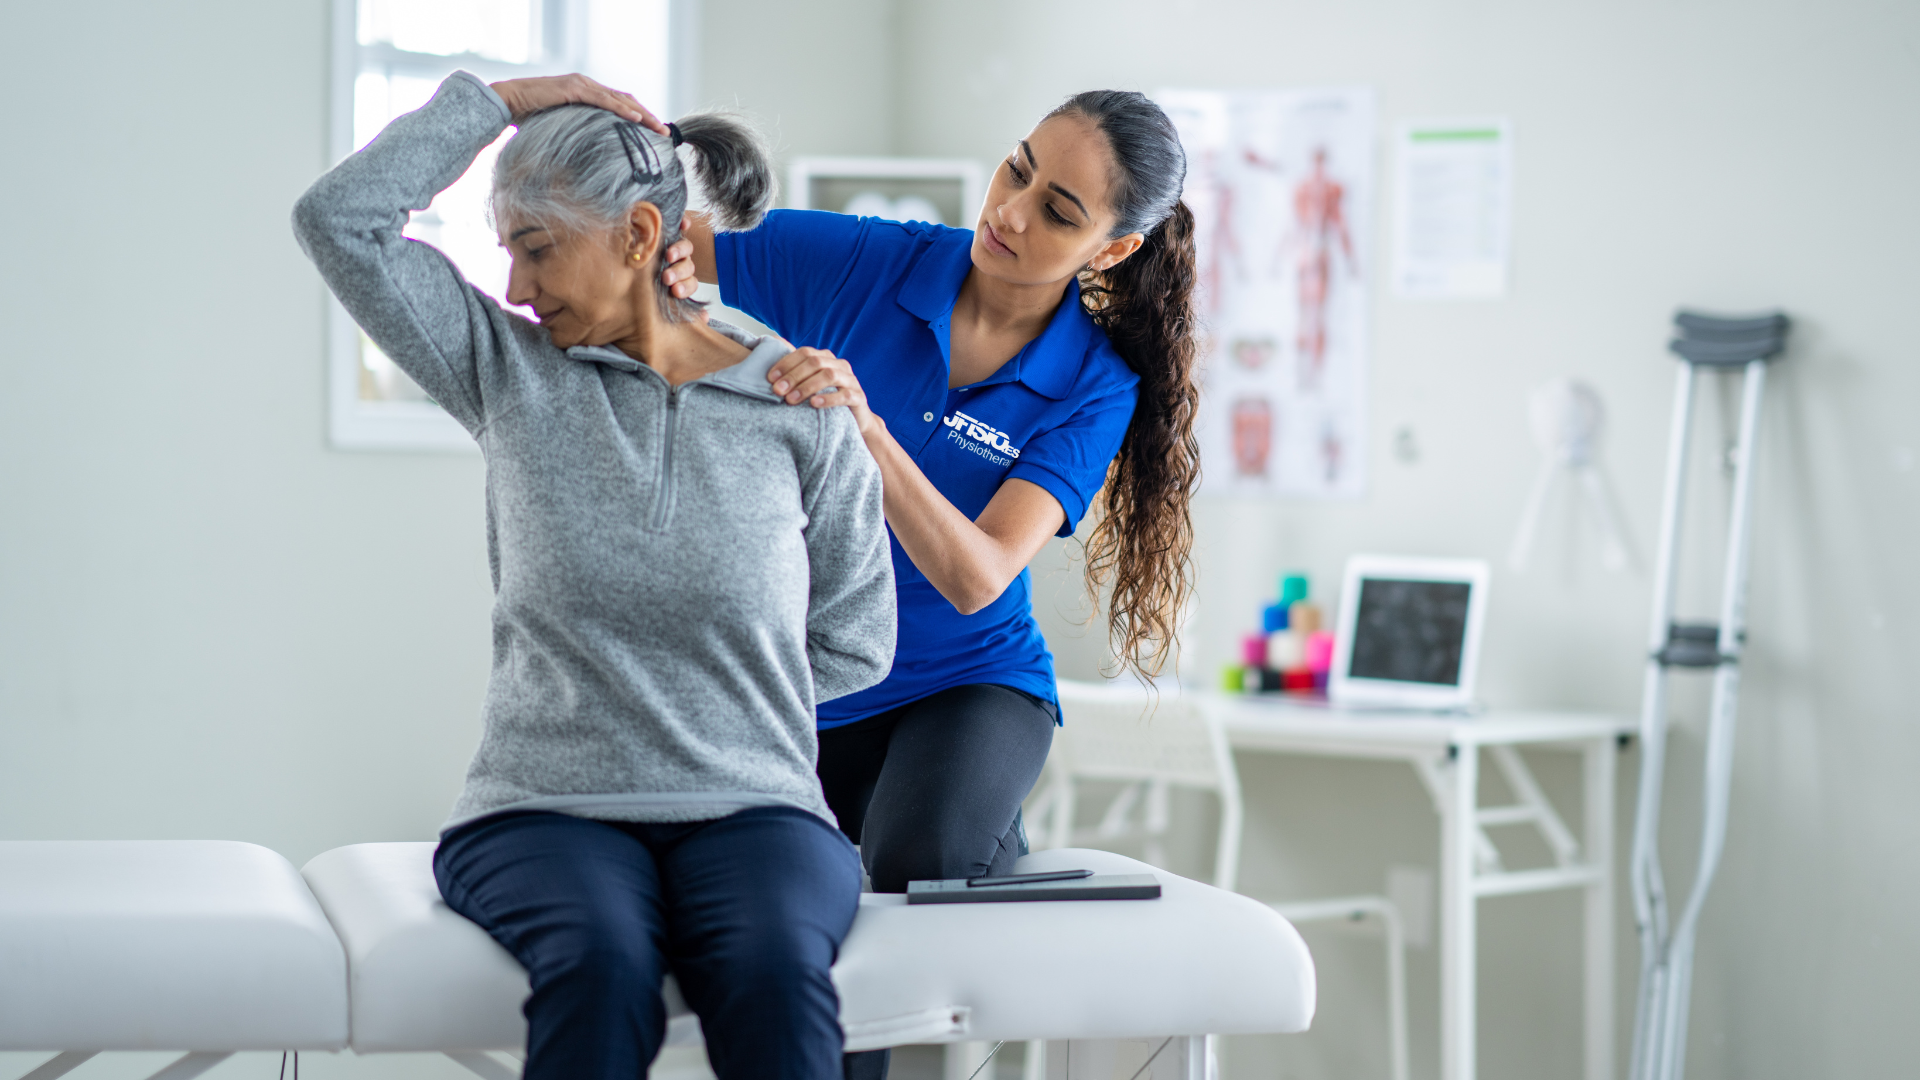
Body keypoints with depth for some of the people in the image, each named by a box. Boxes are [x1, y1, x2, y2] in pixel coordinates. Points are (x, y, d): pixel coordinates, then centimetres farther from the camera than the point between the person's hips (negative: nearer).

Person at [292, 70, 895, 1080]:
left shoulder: (802, 410, 5)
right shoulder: (511, 371, 9)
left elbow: (855, 640, 12)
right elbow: (337, 218, 2)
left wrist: (710, 703, 8)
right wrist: (496, 99, 6)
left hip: (749, 806, 0)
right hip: (545, 806, 0)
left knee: (776, 971, -35)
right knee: (599, 964, -35)